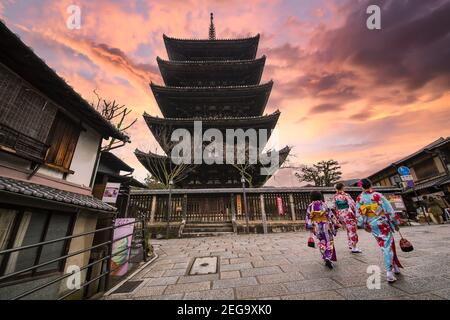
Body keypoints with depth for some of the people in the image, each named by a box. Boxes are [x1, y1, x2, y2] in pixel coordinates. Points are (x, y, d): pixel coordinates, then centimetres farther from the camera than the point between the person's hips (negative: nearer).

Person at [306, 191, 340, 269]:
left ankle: (326, 258, 20)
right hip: (326, 225, -2)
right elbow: (331, 215, -3)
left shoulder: (310, 206, -3)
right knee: (329, 242, 8)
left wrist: (309, 226, 2)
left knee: (322, 243, 19)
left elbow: (308, 217, -4)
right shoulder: (324, 205, -6)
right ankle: (328, 258, -9)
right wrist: (335, 224, 5)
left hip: (316, 227, 2)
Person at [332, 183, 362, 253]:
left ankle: (350, 245, 33)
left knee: (349, 230, 23)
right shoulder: (346, 195, -15)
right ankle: (354, 248, 7)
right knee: (353, 230, 3)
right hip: (348, 215, -6)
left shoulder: (335, 197, 2)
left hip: (340, 215, 6)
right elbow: (352, 204, -19)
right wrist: (354, 213, -5)